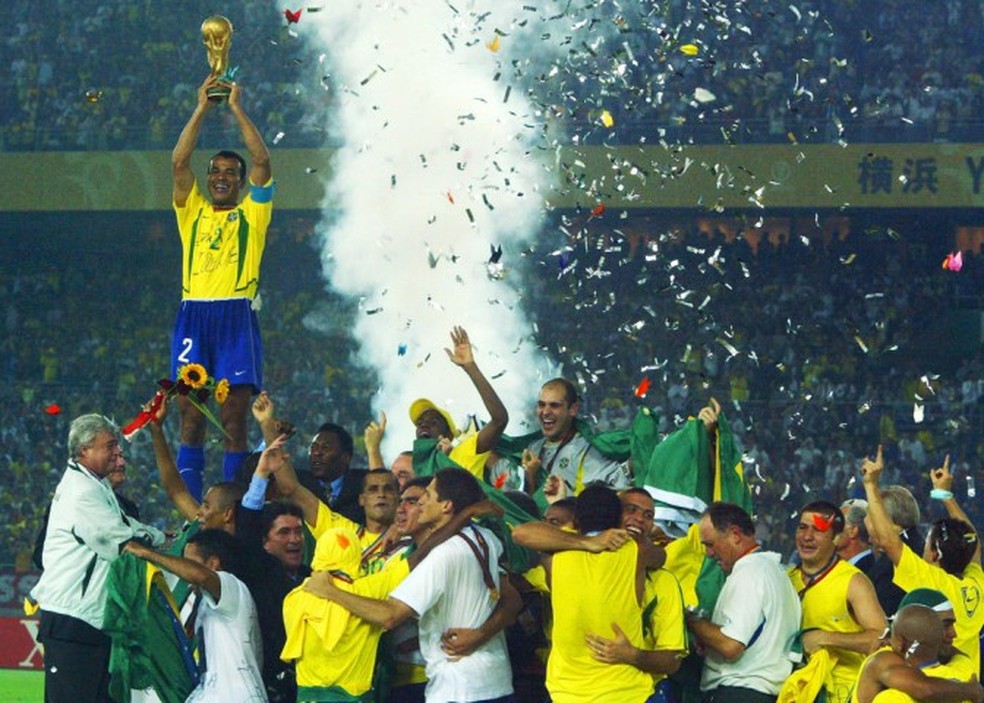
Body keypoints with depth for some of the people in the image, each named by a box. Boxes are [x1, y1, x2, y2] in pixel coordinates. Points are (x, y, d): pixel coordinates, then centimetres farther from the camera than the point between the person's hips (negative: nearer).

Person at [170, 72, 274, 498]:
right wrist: (201, 109, 5)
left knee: (234, 420, -4)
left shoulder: (251, 212, 13)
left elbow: (261, 162, 1)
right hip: (193, 314, 2)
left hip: (236, 315, -2)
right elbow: (179, 163, 7)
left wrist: (236, 108, 3)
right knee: (190, 418, -2)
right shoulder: (193, 211, 18)